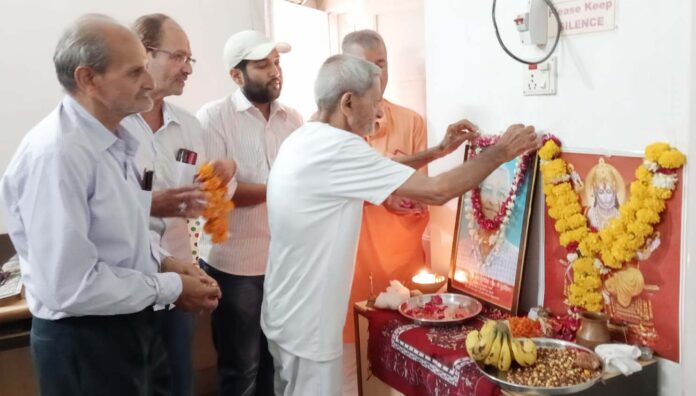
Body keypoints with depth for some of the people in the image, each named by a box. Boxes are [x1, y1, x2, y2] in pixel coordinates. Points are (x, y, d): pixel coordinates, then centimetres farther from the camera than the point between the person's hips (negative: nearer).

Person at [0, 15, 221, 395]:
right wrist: (170, 287, -18)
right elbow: (70, 286, -28)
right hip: (83, 339, -8)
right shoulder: (56, 153, -26)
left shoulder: (113, 140, 3)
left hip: (129, 323, 9)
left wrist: (160, 267, -3)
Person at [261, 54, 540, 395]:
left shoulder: (307, 140, 4)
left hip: (289, 314, 10)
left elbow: (384, 172, 13)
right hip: (305, 325, -10)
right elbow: (437, 191, -24)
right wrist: (501, 152, -12)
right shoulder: (336, 149, -25)